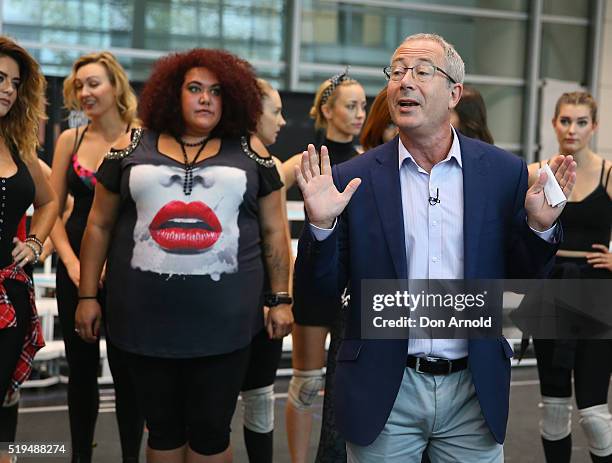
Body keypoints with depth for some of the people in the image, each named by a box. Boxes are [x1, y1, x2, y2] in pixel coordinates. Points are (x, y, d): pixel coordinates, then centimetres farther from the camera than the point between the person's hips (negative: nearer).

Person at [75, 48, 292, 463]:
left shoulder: (249, 150, 5)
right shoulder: (133, 147, 5)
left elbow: (274, 230, 8)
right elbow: (100, 225, 10)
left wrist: (280, 298, 5)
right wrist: (87, 295, 7)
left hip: (224, 318, -1)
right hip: (147, 316, 1)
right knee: (163, 429, 14)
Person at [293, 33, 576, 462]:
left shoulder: (505, 172, -1)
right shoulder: (354, 180, -4)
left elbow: (522, 279, 5)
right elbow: (321, 288, -2)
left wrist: (539, 227, -13)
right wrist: (321, 225, -18)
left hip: (475, 392, 1)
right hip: (384, 392, -1)